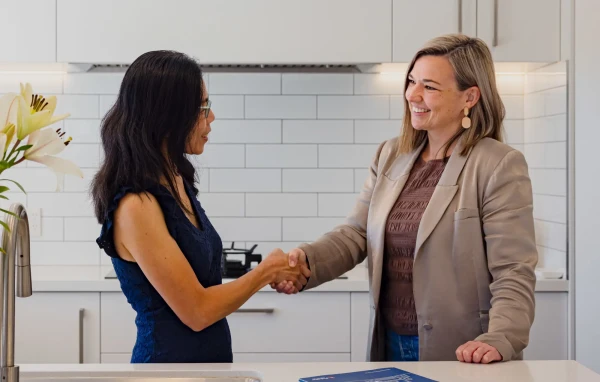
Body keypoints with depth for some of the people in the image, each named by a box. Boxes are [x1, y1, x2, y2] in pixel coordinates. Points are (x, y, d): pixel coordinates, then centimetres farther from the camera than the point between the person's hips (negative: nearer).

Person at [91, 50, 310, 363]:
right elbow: (196, 311, -19)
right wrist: (266, 271, -7)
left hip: (208, 356, 8)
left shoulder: (176, 183, 3)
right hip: (170, 357, -8)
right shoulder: (136, 205, -22)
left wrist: (270, 274, 2)